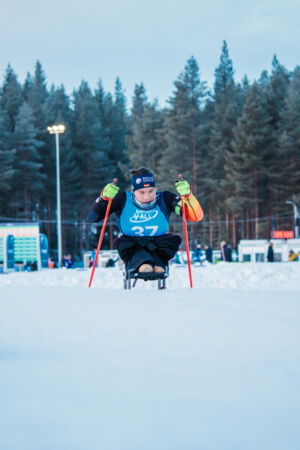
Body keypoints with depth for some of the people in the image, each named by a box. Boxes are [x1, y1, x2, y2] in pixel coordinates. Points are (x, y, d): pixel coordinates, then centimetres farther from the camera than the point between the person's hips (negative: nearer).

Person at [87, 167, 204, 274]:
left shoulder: (164, 199, -3)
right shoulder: (123, 200, -3)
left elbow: (197, 217, -7)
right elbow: (92, 217, -2)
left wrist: (187, 196, -22)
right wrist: (104, 198, -18)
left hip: (158, 246, 1)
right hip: (132, 246, -1)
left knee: (173, 240, -27)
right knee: (123, 243, -32)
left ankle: (156, 264, -51)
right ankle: (141, 262, -61)